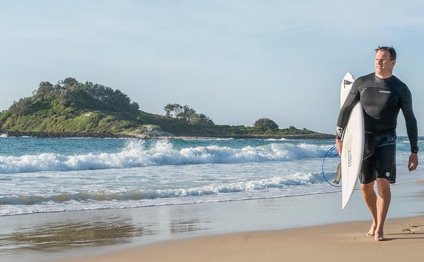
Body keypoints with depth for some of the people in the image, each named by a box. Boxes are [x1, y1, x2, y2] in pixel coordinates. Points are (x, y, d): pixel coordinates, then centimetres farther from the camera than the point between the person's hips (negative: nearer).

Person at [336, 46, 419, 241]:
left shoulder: (400, 89, -1)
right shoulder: (362, 83, 3)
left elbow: (410, 121, 1)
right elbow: (346, 109, 9)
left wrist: (414, 152, -3)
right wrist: (339, 137, 6)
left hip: (386, 139, -2)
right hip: (363, 139, 2)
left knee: (383, 183, -16)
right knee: (365, 187, 8)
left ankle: (380, 229, -7)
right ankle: (375, 220, 32)